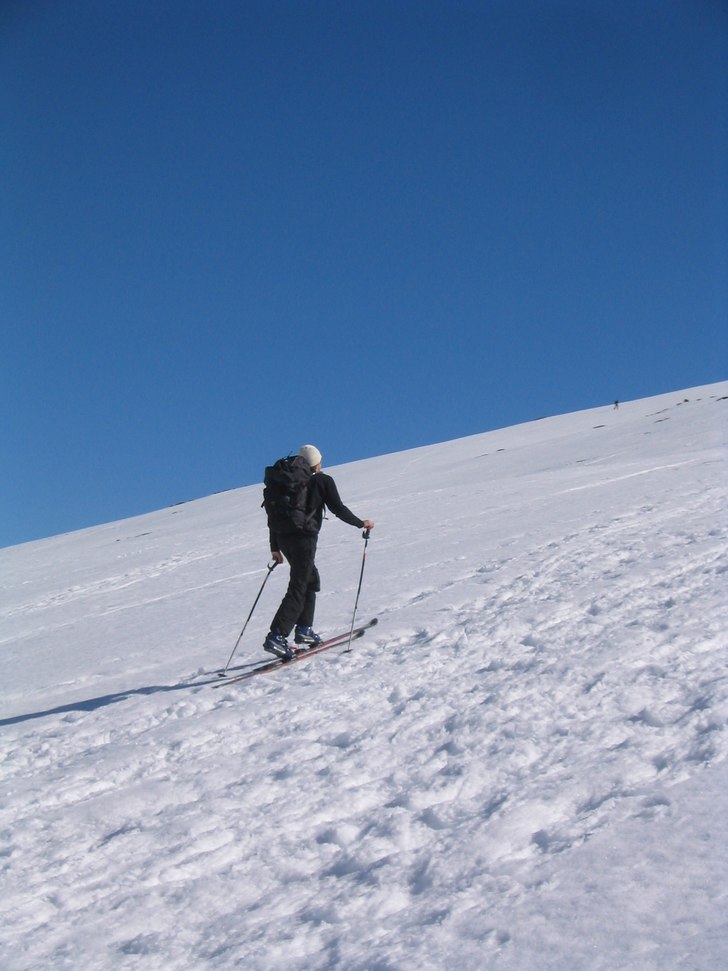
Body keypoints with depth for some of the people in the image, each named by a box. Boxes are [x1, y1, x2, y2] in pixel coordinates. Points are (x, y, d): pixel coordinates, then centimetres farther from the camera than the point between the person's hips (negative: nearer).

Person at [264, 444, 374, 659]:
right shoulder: (323, 481, 2)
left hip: (284, 537, 7)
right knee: (298, 589, -9)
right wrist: (361, 523, 13)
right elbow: (338, 509, -1)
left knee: (311, 581, 22)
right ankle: (276, 637, -20)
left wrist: (274, 547, 21)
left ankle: (304, 630, 19)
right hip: (304, 537, -7)